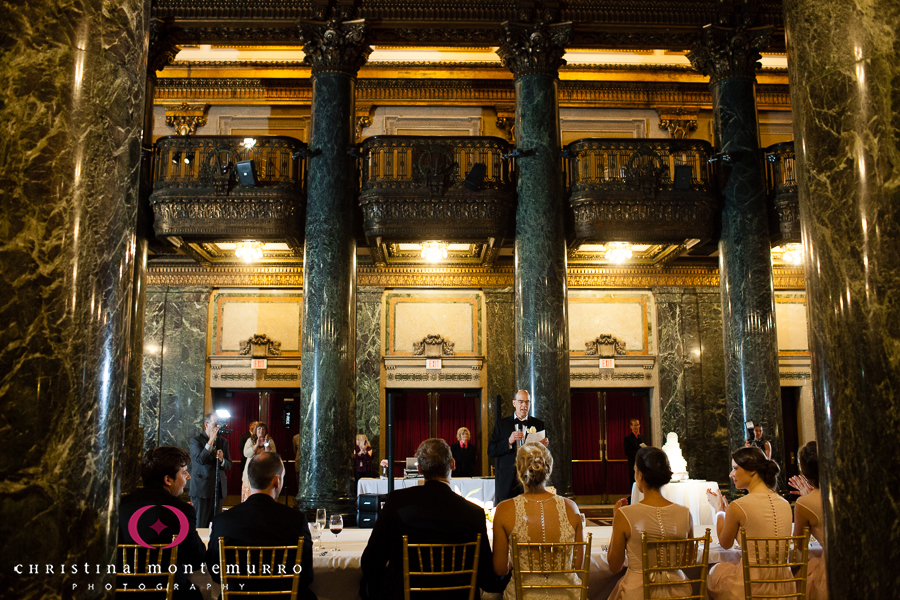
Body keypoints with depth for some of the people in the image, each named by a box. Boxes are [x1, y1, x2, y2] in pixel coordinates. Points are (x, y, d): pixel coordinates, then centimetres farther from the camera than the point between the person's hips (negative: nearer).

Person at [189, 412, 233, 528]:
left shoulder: (223, 442, 12)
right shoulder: (196, 440, -2)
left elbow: (229, 465, 9)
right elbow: (200, 460, -17)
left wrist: (222, 460, -13)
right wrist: (211, 441, -19)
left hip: (218, 488, 5)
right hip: (202, 488, -5)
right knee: (200, 526, -3)